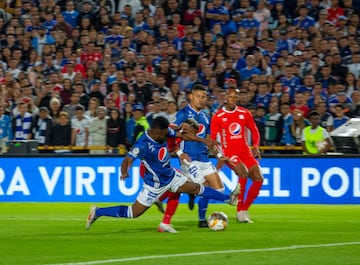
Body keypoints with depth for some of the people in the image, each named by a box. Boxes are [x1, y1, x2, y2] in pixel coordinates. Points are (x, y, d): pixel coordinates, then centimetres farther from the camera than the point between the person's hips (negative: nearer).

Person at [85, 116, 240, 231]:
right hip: (156, 184, -7)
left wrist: (203, 141, 4)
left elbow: (182, 135, 4)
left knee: (196, 188, 17)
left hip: (171, 175, 7)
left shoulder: (163, 132, -11)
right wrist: (124, 173, -58)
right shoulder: (143, 144, -33)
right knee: (134, 212, -1)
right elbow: (127, 160, -37)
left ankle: (228, 199, 31)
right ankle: (97, 213, 11)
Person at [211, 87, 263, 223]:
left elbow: (254, 131, 17)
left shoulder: (245, 113, 7)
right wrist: (220, 156, -10)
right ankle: (240, 211, -21)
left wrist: (255, 147, 2)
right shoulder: (218, 116, -2)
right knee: (243, 172, -30)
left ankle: (245, 209, 7)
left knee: (258, 179, -10)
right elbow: (212, 138, 0)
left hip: (245, 151, 5)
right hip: (228, 152, -5)